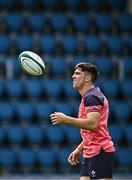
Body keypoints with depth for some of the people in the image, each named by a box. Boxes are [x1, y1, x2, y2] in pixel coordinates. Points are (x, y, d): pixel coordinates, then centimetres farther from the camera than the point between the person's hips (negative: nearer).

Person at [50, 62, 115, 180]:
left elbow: (92, 124, -27)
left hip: (100, 153, -10)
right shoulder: (88, 96, 20)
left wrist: (66, 119, -25)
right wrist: (79, 150, 23)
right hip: (90, 154, 10)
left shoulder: (92, 96, -12)